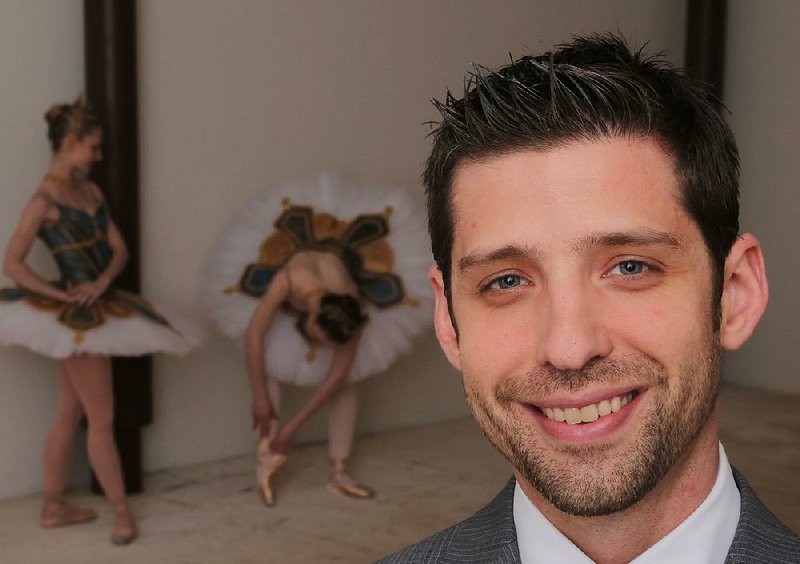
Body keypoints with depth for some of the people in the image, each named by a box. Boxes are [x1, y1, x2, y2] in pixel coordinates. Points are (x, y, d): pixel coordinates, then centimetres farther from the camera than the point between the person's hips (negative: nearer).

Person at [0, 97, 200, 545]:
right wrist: (62, 295, -17)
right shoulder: (44, 200, -13)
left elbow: (118, 248, 8)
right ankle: (122, 511, 10)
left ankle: (54, 507, 25)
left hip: (101, 307, 8)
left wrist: (103, 281, -12)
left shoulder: (90, 190, 10)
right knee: (102, 418, 0)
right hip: (77, 315, -8)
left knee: (70, 414, 15)